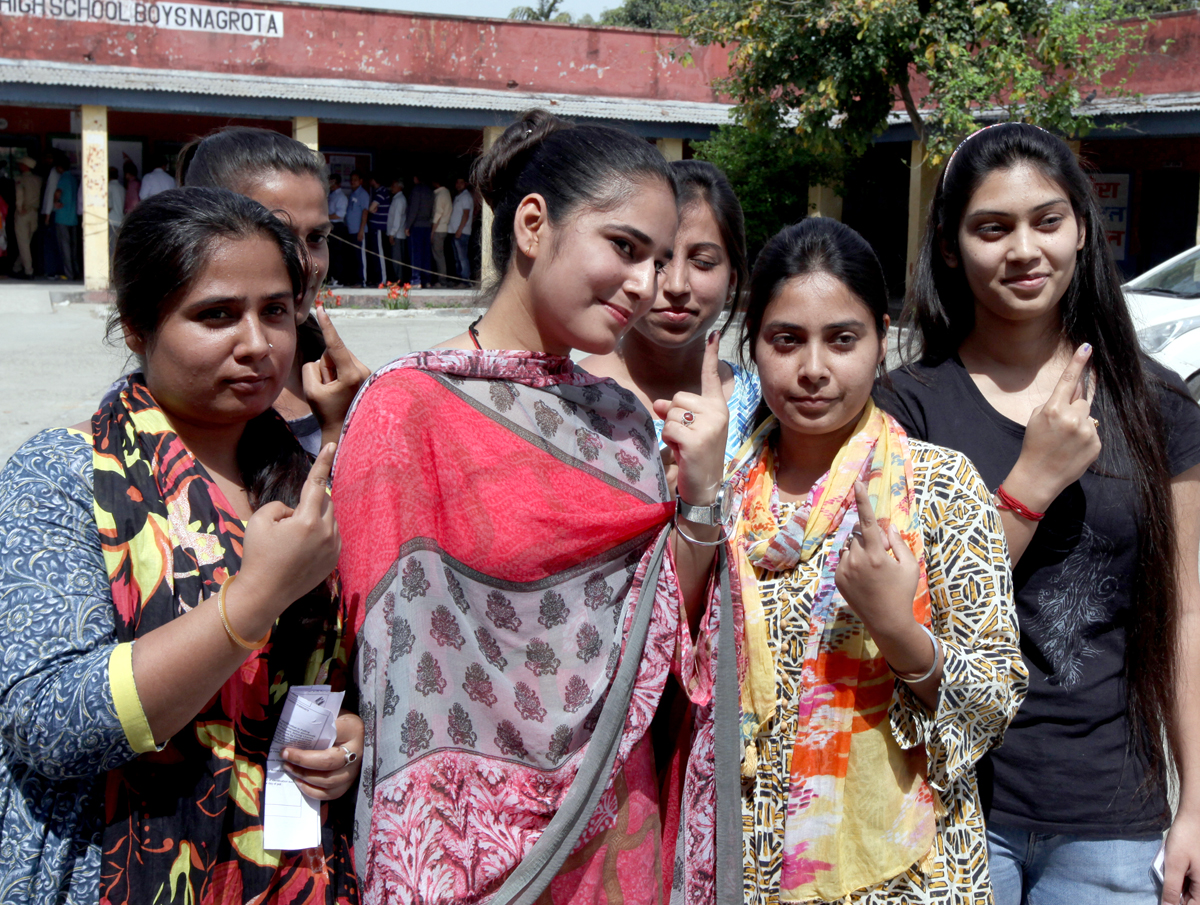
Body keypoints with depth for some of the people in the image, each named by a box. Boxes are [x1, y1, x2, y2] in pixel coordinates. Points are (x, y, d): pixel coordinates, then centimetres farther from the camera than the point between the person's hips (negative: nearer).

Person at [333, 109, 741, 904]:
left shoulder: (621, 417, 5)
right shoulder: (409, 408, -13)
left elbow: (664, 651, 5)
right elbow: (402, 684, -14)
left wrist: (701, 499, -9)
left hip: (623, 833, 6)